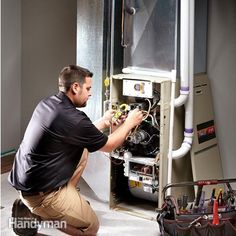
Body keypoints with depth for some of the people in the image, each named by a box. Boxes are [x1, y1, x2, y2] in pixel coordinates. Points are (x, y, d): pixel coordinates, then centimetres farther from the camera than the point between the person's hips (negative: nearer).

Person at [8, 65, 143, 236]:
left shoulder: (47, 104, 4)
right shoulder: (72, 118, -23)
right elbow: (108, 146, -7)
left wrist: (102, 123, 23)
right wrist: (129, 123, 8)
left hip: (26, 179, 9)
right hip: (40, 192, -9)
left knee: (82, 150, 16)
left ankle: (67, 198, 14)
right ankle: (35, 214, -1)